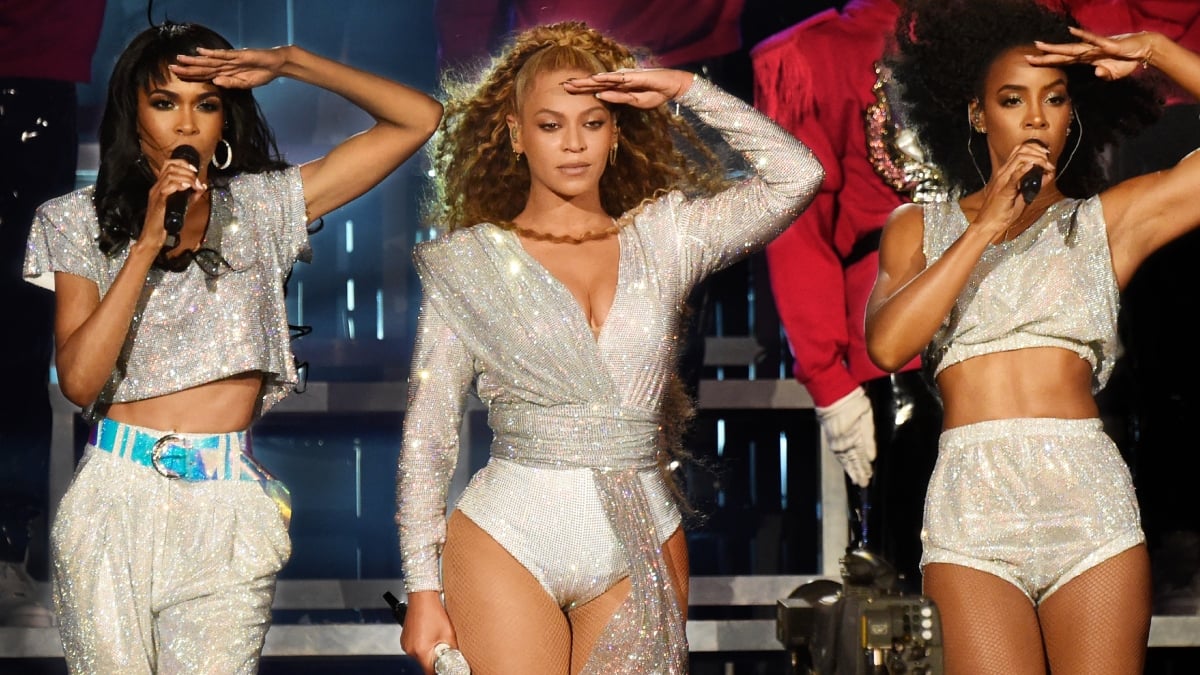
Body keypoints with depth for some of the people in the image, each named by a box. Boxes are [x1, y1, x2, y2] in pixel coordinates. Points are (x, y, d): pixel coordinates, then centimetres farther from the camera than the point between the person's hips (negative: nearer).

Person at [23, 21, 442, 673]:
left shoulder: (261, 207, 8)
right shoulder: (84, 221, 7)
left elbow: (418, 118, 4)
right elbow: (79, 379, -7)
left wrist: (290, 62, -3)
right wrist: (149, 242, -10)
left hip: (226, 506, 0)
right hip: (113, 497, 0)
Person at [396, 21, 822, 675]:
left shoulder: (664, 239, 9)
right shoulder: (467, 261, 4)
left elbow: (796, 175, -1)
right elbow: (426, 436, 3)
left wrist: (685, 89, -2)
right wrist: (422, 590, -3)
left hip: (640, 544, 2)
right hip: (508, 543, -2)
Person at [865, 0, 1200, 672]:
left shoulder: (1106, 220, 15)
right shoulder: (920, 228, 16)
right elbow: (887, 344, -2)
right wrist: (986, 226, -4)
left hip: (1090, 499, 0)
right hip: (972, 508, 0)